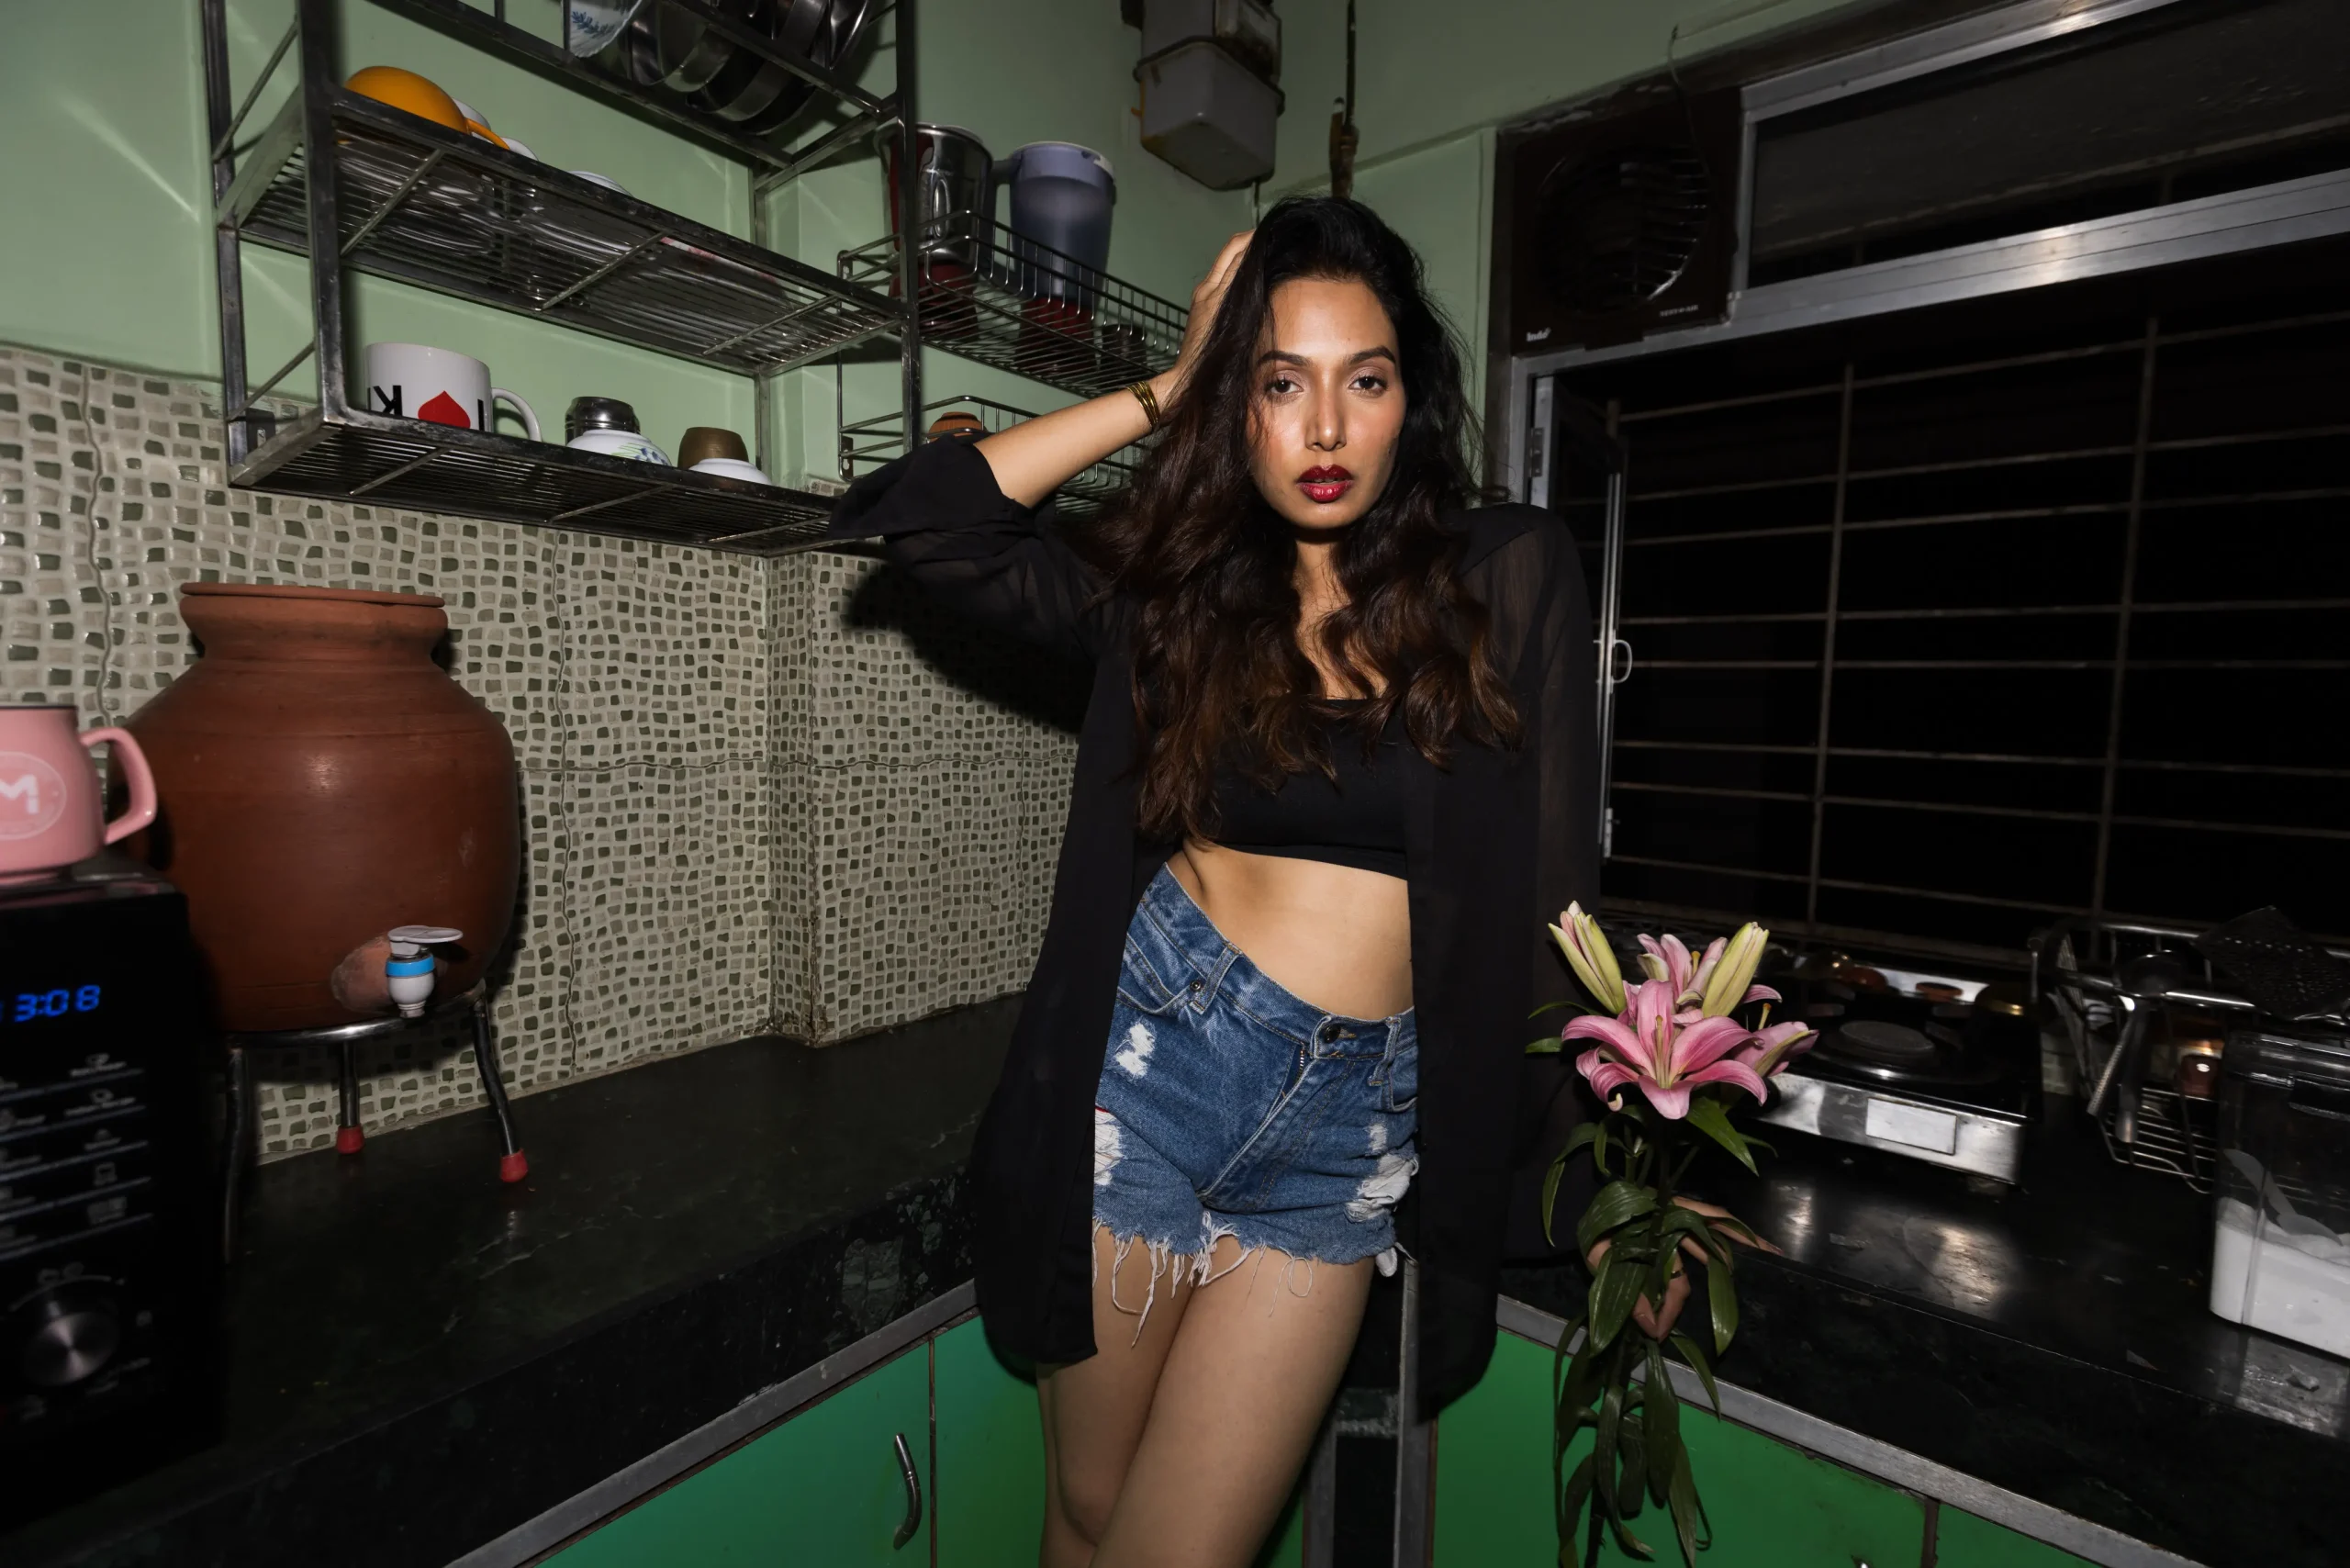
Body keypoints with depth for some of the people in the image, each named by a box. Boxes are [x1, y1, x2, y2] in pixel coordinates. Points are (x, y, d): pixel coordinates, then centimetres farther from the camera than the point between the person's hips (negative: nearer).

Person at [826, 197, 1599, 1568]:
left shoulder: (1512, 578, 2)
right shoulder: (1173, 584, 5)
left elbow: (1548, 891, 4)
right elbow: (923, 516, -2)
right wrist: (1164, 393, 0)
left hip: (1355, 1124, 0)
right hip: (1151, 1056, 1)